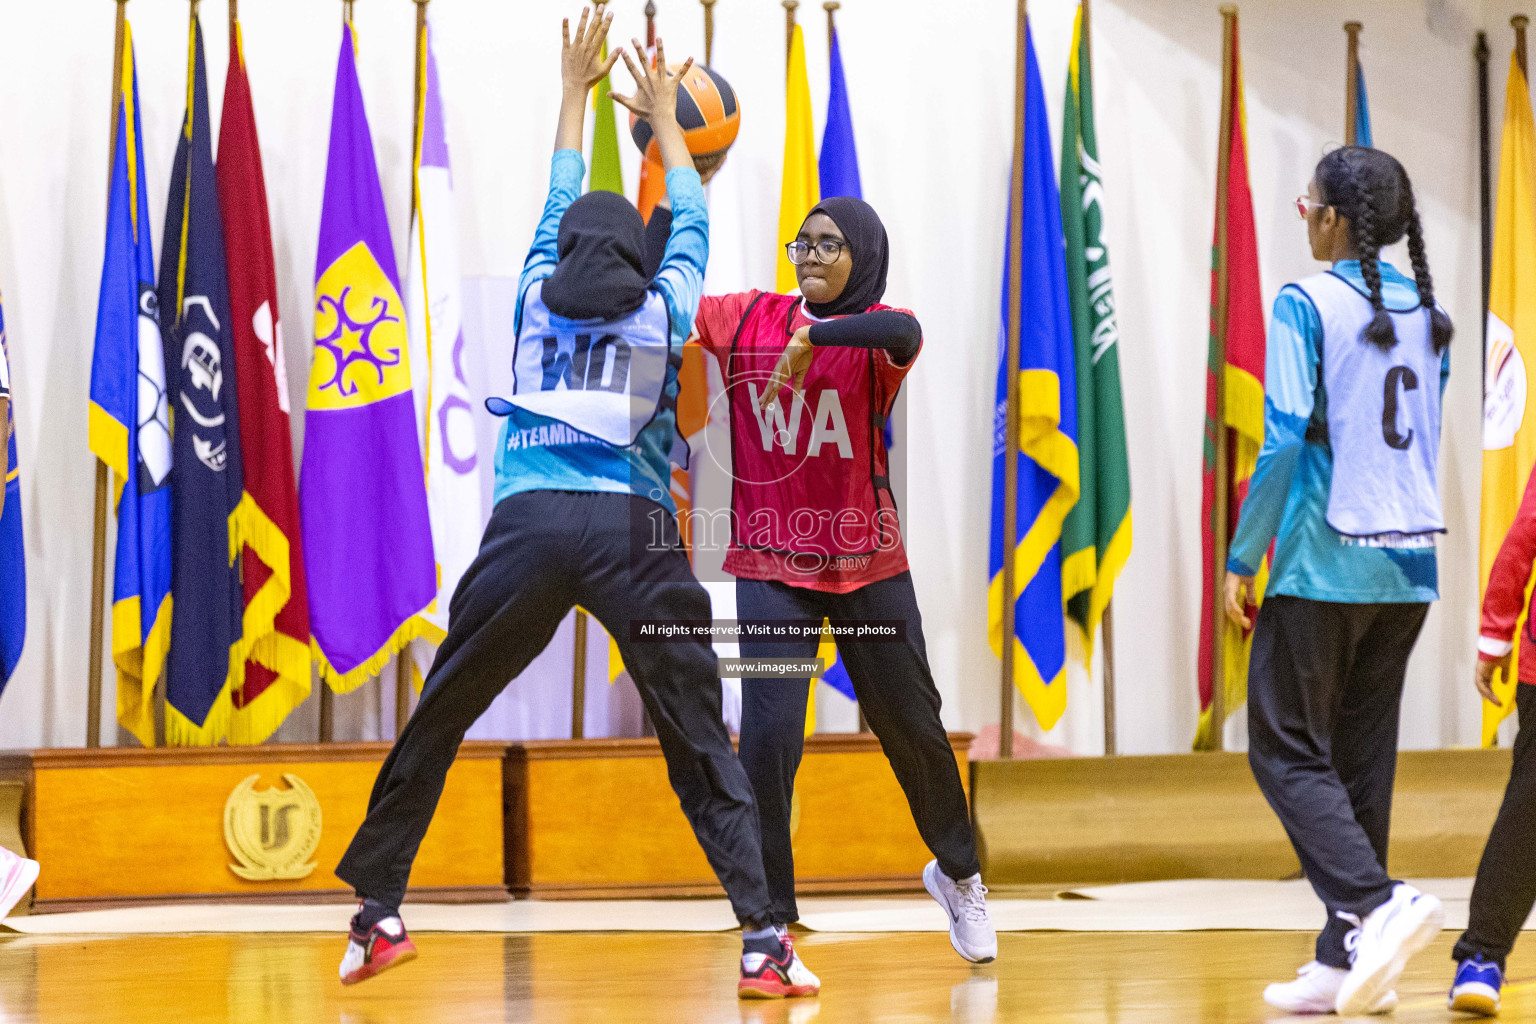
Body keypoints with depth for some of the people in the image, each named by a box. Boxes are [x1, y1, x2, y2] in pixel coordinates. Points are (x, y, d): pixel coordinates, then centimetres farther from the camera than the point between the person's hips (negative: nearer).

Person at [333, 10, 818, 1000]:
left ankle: (377, 917, 12)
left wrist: (576, 94, 45)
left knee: (438, 722, 12)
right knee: (701, 742, 1)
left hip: (527, 526, 1)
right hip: (632, 531, -1)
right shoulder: (663, 311, 13)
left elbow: (559, 210, 33)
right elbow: (692, 227, 30)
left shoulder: (539, 298, 16)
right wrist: (663, 118, 42)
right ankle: (763, 937, -9)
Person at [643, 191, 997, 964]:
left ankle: (958, 873, 38)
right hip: (772, 567, 0)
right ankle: (771, 921, -1)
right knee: (767, 733, -13)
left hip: (867, 565, 0)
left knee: (910, 725, 12)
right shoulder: (747, 319, 0)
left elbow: (904, 335, -31)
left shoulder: (875, 330, -7)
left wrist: (814, 337, -41)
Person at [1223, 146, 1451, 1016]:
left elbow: (1285, 437, -16)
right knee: (1362, 754, 11)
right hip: (1408, 566, 7)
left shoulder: (1307, 303, -9)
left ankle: (1376, 903, -20)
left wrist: (1243, 559, -10)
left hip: (1323, 563, -6)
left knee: (1287, 749, 0)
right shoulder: (1428, 314, 11)